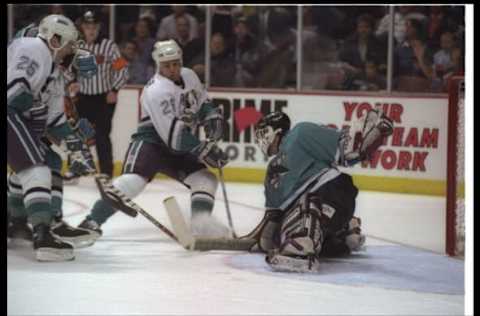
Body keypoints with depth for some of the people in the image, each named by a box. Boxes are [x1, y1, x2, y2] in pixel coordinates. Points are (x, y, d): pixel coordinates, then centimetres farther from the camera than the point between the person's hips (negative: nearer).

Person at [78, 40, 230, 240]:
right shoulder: (156, 91, -23)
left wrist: (212, 118, -2)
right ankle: (93, 221, -29)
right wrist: (204, 151, -26)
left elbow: (203, 103, 20)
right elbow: (174, 136, -27)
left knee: (204, 177, -5)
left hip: (182, 145, 8)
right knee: (133, 180, -27)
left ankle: (202, 222, -8)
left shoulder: (189, 76, 2)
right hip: (150, 141, -8)